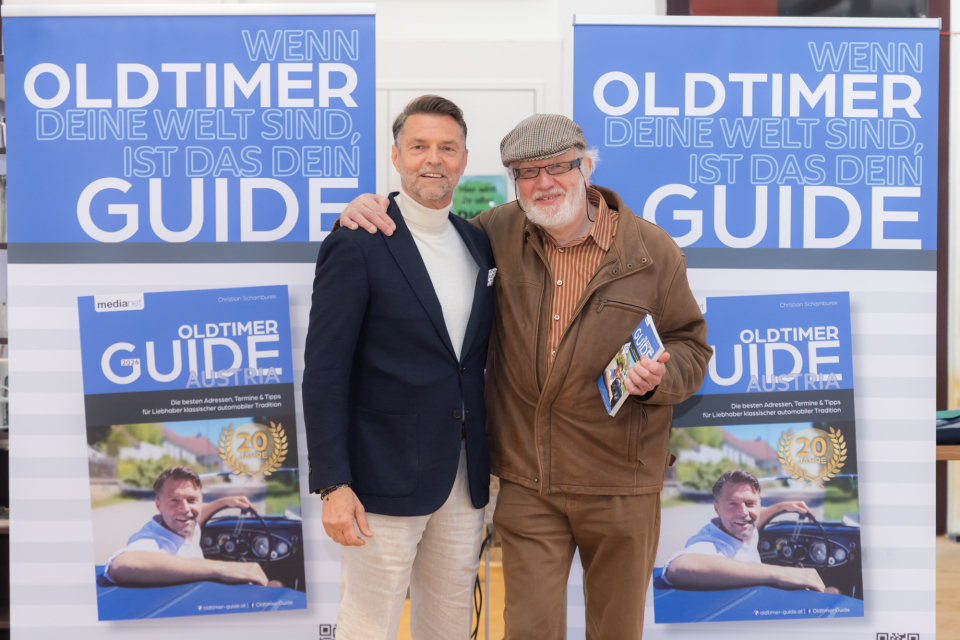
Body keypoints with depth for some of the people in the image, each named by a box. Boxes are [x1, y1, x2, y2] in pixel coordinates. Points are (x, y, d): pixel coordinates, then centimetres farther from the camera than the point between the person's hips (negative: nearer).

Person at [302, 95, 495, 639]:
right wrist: (333, 485, -18)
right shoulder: (357, 246, -10)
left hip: (466, 478, 6)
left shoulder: (480, 244, 10)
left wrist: (495, 458, 13)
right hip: (386, 479, -6)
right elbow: (324, 372, -12)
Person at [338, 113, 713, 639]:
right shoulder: (502, 232, 1)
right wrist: (366, 210, -2)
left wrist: (659, 375, -17)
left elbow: (691, 344, 5)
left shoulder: (652, 250, -3)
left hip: (621, 486, -1)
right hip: (526, 483, 1)